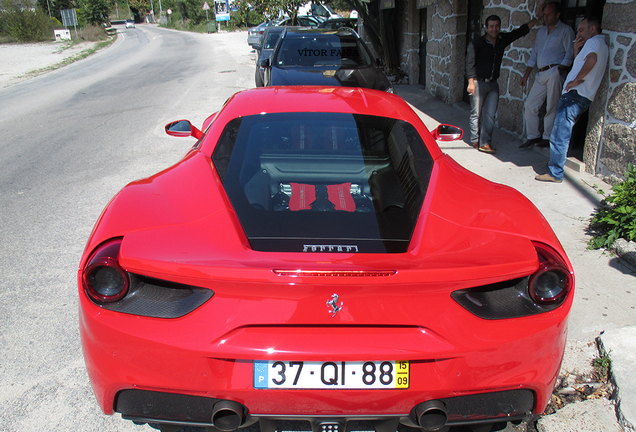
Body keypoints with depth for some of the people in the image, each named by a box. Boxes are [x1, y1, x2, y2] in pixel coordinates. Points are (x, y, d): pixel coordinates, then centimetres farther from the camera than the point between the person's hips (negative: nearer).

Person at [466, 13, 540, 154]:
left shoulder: (503, 40, 6)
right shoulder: (477, 43, -8)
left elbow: (521, 31, 17)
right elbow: (470, 62, -9)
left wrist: (538, 17, 17)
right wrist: (471, 82, -15)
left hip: (493, 84, 4)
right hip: (479, 83, -4)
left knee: (490, 114, -3)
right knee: (476, 114, 1)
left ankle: (485, 142, -2)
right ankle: (475, 141, 13)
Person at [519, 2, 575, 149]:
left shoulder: (565, 30, 2)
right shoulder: (541, 31, 21)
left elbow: (569, 53, -3)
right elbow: (534, 54, 22)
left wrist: (560, 70, -16)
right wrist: (526, 75, 16)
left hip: (554, 72, -6)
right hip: (541, 74, 7)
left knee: (551, 107, -4)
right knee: (530, 105, 2)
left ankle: (548, 138, 4)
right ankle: (533, 136, 12)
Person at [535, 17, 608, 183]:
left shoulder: (594, 42, -7)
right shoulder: (601, 45, 25)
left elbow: (591, 59, -29)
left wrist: (576, 80, -22)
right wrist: (577, 51, 11)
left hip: (575, 95, -10)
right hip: (584, 97, 10)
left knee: (559, 135, -10)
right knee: (563, 134, 18)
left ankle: (555, 173, -8)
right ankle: (556, 166, 25)